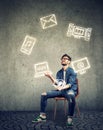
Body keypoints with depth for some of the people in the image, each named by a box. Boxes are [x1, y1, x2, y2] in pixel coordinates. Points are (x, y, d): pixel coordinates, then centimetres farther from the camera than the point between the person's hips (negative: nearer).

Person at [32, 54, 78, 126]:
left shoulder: (72, 71, -4)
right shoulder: (59, 72, 15)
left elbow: (70, 84, -15)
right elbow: (56, 83, 4)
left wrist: (62, 87, -34)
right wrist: (51, 77, -13)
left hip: (70, 90, -6)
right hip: (60, 90, 6)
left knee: (71, 96, -44)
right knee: (44, 95, -8)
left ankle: (70, 118, -35)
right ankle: (43, 116, -4)